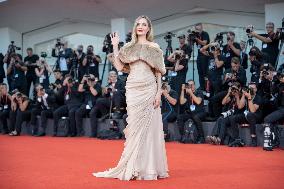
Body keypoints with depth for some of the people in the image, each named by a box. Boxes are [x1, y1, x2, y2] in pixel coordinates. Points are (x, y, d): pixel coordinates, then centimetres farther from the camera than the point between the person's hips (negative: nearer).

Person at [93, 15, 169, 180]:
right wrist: (115, 46, 3)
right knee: (134, 126, 2)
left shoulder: (154, 47, 6)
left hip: (149, 89, -2)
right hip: (133, 89, 2)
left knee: (149, 127, -3)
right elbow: (119, 66, 3)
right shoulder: (129, 47, 13)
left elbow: (159, 72, 3)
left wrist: (159, 93, -5)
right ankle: (135, 167, 8)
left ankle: (149, 166, 5)